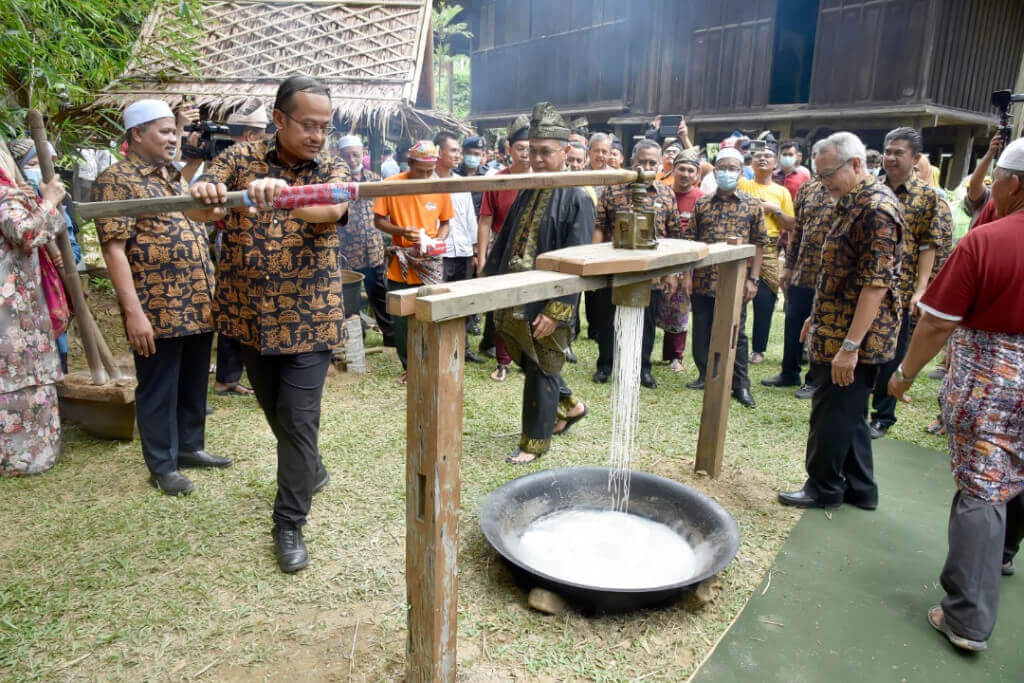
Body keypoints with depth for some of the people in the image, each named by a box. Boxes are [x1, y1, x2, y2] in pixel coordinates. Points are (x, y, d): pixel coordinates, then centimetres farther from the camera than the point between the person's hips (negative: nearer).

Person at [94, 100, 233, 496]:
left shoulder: (177, 179, 17)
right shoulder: (116, 181, -8)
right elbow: (114, 249, -15)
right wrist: (133, 312, -21)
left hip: (198, 306, 8)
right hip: (157, 311, -7)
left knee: (194, 384, 17)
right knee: (158, 389, 4)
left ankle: (190, 447, 32)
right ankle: (162, 466, 16)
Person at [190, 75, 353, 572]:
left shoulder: (331, 171, -3)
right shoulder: (241, 158, 1)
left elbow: (331, 208, -26)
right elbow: (203, 201, -13)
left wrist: (280, 193, -46)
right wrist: (204, 191, -38)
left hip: (309, 317, -2)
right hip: (250, 313, 3)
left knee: (298, 420, -3)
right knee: (274, 410, 18)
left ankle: (289, 524, 12)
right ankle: (311, 472, 45)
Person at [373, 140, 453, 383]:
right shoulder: (391, 185, -6)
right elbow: (378, 220, 0)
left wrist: (438, 240, -10)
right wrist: (401, 231, -18)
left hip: (430, 268, 1)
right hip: (400, 268, 0)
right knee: (402, 321, 7)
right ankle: (409, 367, 24)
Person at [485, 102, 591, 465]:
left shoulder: (577, 198, -12)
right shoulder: (527, 193, 9)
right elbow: (504, 240, 15)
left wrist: (556, 312, -21)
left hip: (546, 305, -7)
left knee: (540, 370, 6)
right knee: (529, 363, 20)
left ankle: (536, 440, 24)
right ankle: (569, 405, 43)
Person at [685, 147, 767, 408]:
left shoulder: (753, 205, 2)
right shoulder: (702, 204, 8)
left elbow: (759, 244, 2)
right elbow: (690, 240, 8)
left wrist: (753, 279, -4)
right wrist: (687, 273, 1)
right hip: (702, 280, 2)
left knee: (736, 333, 4)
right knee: (701, 330, 10)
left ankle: (741, 385, 13)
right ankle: (705, 375, 27)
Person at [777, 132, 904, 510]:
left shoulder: (877, 207, -18)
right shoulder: (853, 202, 14)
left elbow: (876, 282, -24)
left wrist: (850, 345, -26)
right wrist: (819, 316, 22)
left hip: (852, 337, -10)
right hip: (836, 331, 10)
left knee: (833, 415, 2)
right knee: (850, 414, 17)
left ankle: (824, 488, 18)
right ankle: (859, 488, 29)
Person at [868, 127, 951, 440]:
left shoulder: (928, 197, -3)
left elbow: (930, 246, -6)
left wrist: (920, 288, -15)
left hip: (900, 291, -3)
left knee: (891, 356, 7)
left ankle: (883, 416, 21)